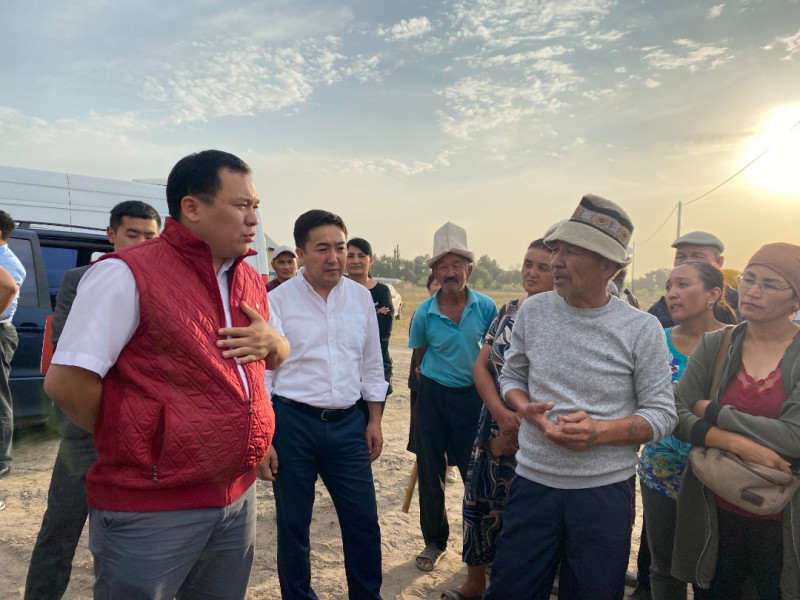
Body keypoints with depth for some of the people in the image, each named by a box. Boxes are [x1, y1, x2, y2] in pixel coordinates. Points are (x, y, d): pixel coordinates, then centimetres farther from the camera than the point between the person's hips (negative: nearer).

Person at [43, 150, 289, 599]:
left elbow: (281, 354, 19)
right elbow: (66, 381, -18)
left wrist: (272, 342, -5)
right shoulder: (129, 273, -15)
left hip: (240, 497, 7)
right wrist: (133, 446, -5)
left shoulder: (250, 282, 8)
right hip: (152, 511, -6)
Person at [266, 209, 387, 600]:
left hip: (347, 424, 3)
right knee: (293, 525, 13)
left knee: (364, 522, 10)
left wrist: (375, 421, 10)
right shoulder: (278, 301, -7)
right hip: (292, 424, -3)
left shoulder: (361, 297, 4)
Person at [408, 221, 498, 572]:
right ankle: (434, 541, 31)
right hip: (433, 398, 1)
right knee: (430, 473, 10)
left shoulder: (486, 307, -7)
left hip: (472, 398, 0)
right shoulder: (424, 313, -7)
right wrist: (435, 377, 11)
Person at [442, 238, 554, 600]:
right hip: (495, 423, 5)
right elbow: (480, 366, 2)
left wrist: (517, 429, -14)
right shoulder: (507, 311, 5)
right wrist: (500, 413, -14)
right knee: (479, 499, 11)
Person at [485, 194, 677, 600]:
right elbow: (510, 376, 9)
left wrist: (600, 431, -21)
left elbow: (662, 414, -5)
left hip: (605, 491, -1)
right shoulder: (532, 311, -2)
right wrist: (527, 409, -12)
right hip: (533, 483, 2)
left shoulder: (641, 329, -10)